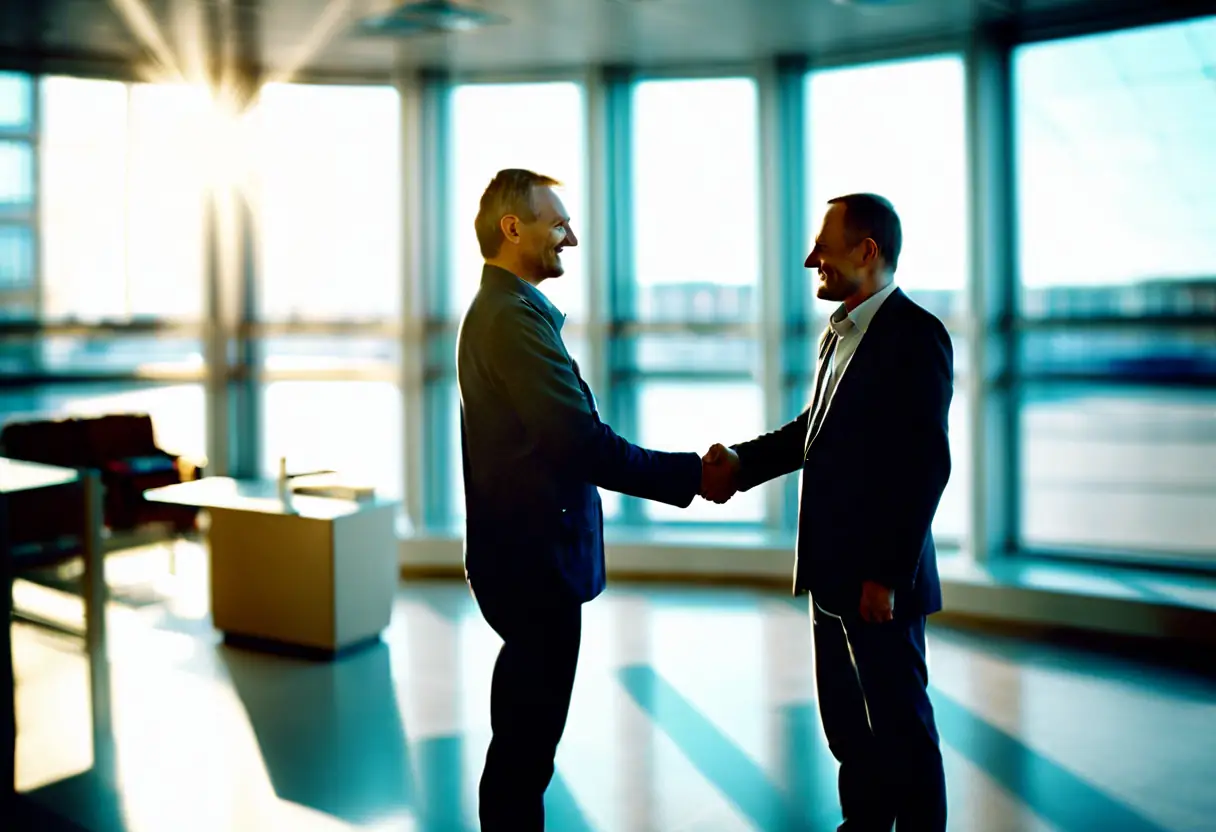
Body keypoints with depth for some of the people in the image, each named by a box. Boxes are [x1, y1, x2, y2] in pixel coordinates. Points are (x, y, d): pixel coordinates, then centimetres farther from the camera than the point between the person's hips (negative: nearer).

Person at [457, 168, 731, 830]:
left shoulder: (494, 309, 14)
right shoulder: (516, 315, -19)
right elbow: (581, 441, -25)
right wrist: (690, 476, -16)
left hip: (518, 551, 11)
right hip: (534, 557, -11)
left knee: (522, 735, 21)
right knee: (526, 743, 1)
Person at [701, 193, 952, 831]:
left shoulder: (915, 335, -15)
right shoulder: (839, 331, 12)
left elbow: (925, 466, -20)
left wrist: (887, 575, -21)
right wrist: (742, 461, 1)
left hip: (880, 575, -9)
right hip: (833, 569, 9)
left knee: (899, 725, 6)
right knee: (846, 720, 19)